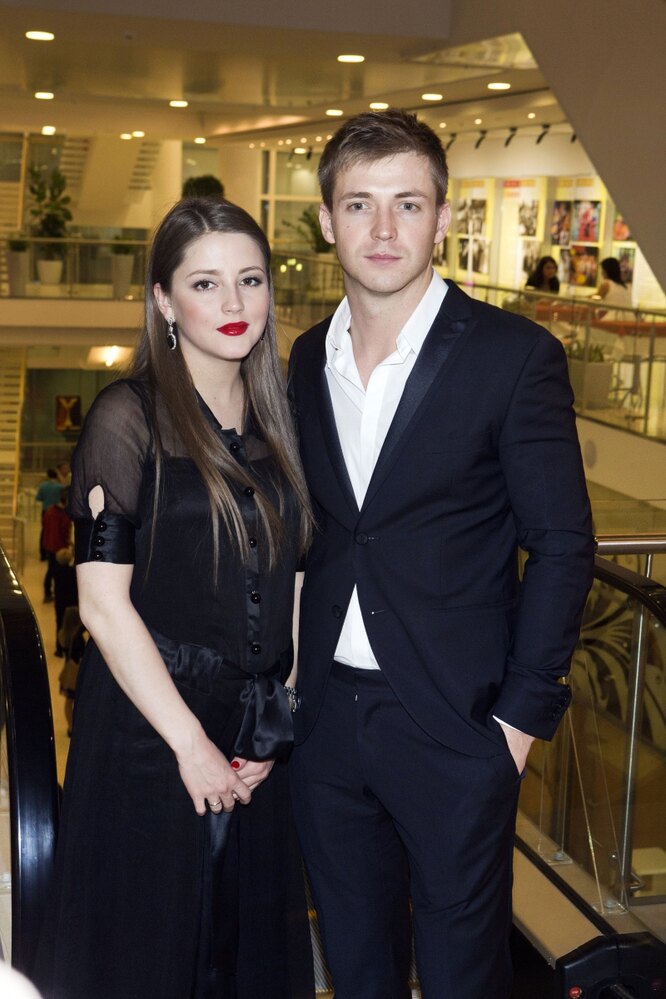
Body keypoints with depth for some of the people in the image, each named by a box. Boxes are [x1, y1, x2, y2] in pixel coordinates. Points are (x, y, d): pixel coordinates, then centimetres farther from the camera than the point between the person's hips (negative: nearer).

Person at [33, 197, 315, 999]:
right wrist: (191, 743, -14)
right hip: (150, 736, -5)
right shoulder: (129, 417, -12)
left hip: (259, 747, 6)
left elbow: (285, 573, 10)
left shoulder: (274, 415, 6)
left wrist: (283, 712, 1)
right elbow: (102, 601, -16)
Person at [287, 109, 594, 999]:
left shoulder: (515, 356, -11)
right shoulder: (309, 358, 6)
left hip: (454, 725, -4)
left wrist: (522, 715, -11)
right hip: (327, 720, 5)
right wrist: (292, 678, 8)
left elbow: (562, 548, -9)